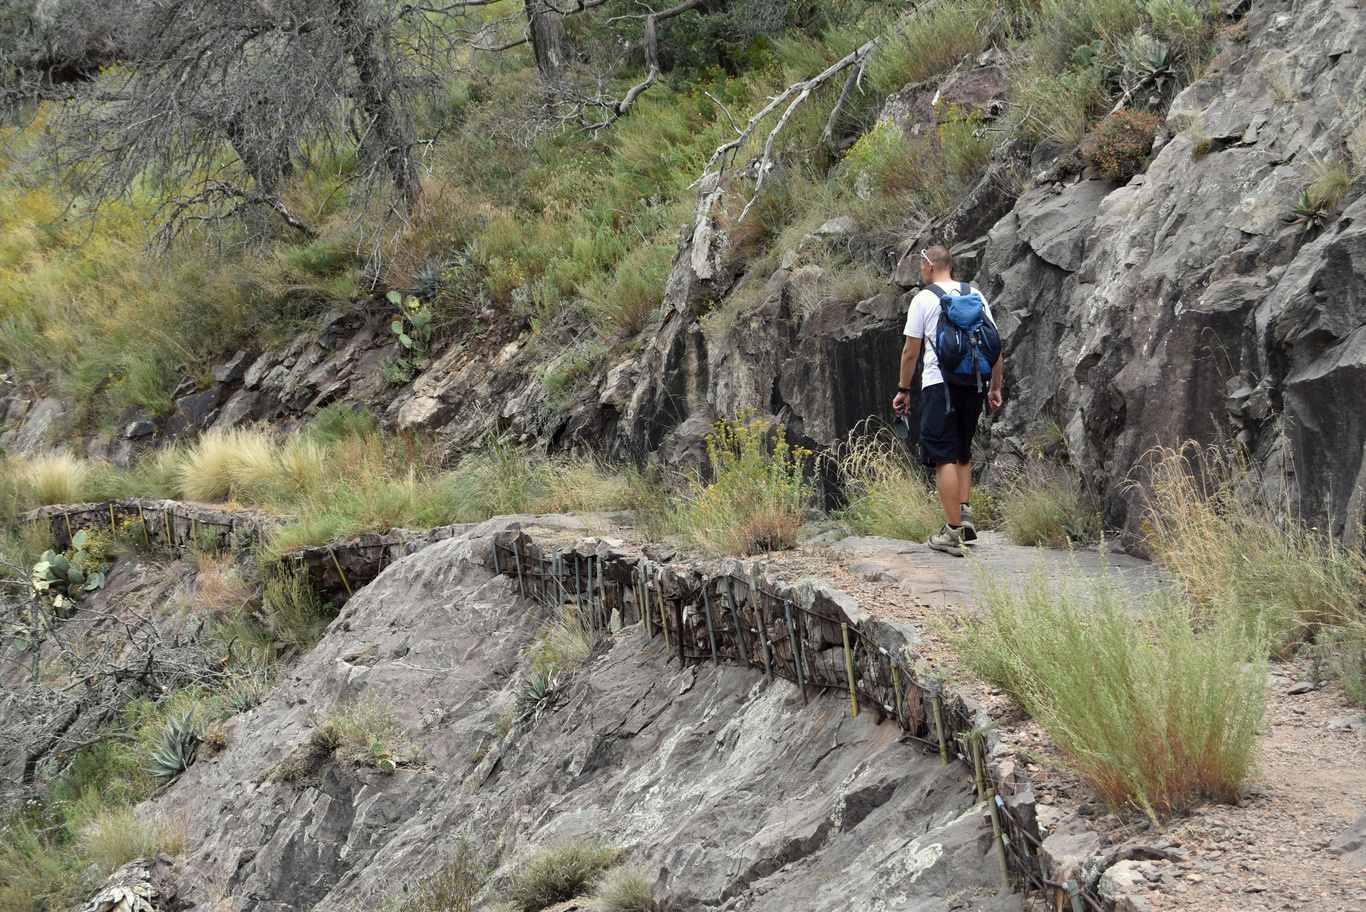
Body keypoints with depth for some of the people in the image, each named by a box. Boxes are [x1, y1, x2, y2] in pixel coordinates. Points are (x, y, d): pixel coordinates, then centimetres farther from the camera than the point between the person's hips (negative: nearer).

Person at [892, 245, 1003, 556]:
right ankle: (965, 516, 9)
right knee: (963, 453, 20)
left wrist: (903, 389, 10)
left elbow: (910, 352, 0)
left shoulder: (924, 299, 0)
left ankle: (953, 533, -10)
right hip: (974, 381, 5)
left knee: (944, 457, -5)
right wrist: (995, 387, 19)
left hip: (940, 383, -5)